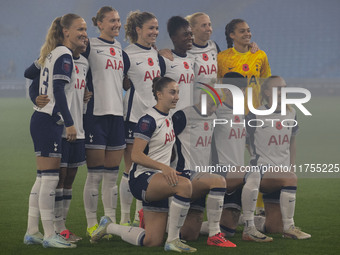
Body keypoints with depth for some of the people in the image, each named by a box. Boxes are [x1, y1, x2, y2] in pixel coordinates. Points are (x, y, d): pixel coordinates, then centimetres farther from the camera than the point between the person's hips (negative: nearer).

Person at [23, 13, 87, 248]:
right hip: (49, 121, -10)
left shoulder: (52, 54, 17)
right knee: (50, 178, -8)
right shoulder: (64, 55, -12)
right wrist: (70, 123, -21)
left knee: (43, 178, 12)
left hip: (42, 121, 10)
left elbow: (29, 74, 24)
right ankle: (49, 236, -6)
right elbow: (59, 90, -19)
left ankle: (32, 232, 14)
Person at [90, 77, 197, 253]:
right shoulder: (149, 119, -13)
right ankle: (173, 241, -27)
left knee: (153, 241, 2)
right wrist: (163, 167, -29)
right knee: (184, 185, -35)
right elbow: (136, 155, -20)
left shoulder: (168, 118, 13)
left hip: (157, 182, 9)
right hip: (141, 178, -9)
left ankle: (108, 227, 24)